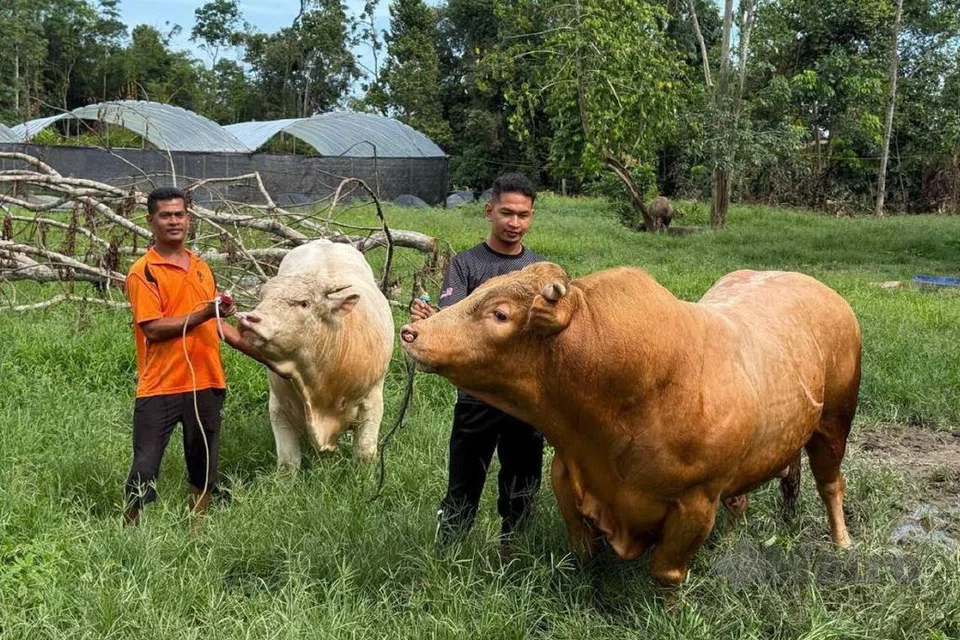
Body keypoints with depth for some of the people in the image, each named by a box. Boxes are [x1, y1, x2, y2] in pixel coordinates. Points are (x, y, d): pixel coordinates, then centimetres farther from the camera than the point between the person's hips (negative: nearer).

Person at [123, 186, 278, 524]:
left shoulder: (202, 268, 14)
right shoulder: (143, 272, -6)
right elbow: (153, 329, -15)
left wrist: (264, 355, 22)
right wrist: (202, 314, -21)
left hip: (207, 384, 6)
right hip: (160, 386, -6)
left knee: (204, 469, 13)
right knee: (144, 470, -2)